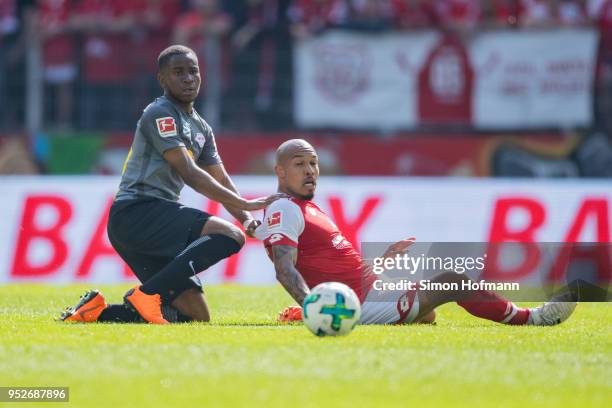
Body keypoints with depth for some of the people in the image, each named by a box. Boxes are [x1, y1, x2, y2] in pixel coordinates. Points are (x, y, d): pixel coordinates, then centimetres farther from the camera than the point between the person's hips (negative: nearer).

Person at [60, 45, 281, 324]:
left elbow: (222, 182, 21)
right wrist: (246, 204, -16)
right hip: (136, 211, -9)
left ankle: (98, 311, 9)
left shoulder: (201, 129, 23)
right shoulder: (160, 114, -6)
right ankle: (148, 293, -24)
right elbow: (189, 174, -14)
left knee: (197, 316, 5)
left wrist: (246, 217, 1)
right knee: (230, 235, -26)